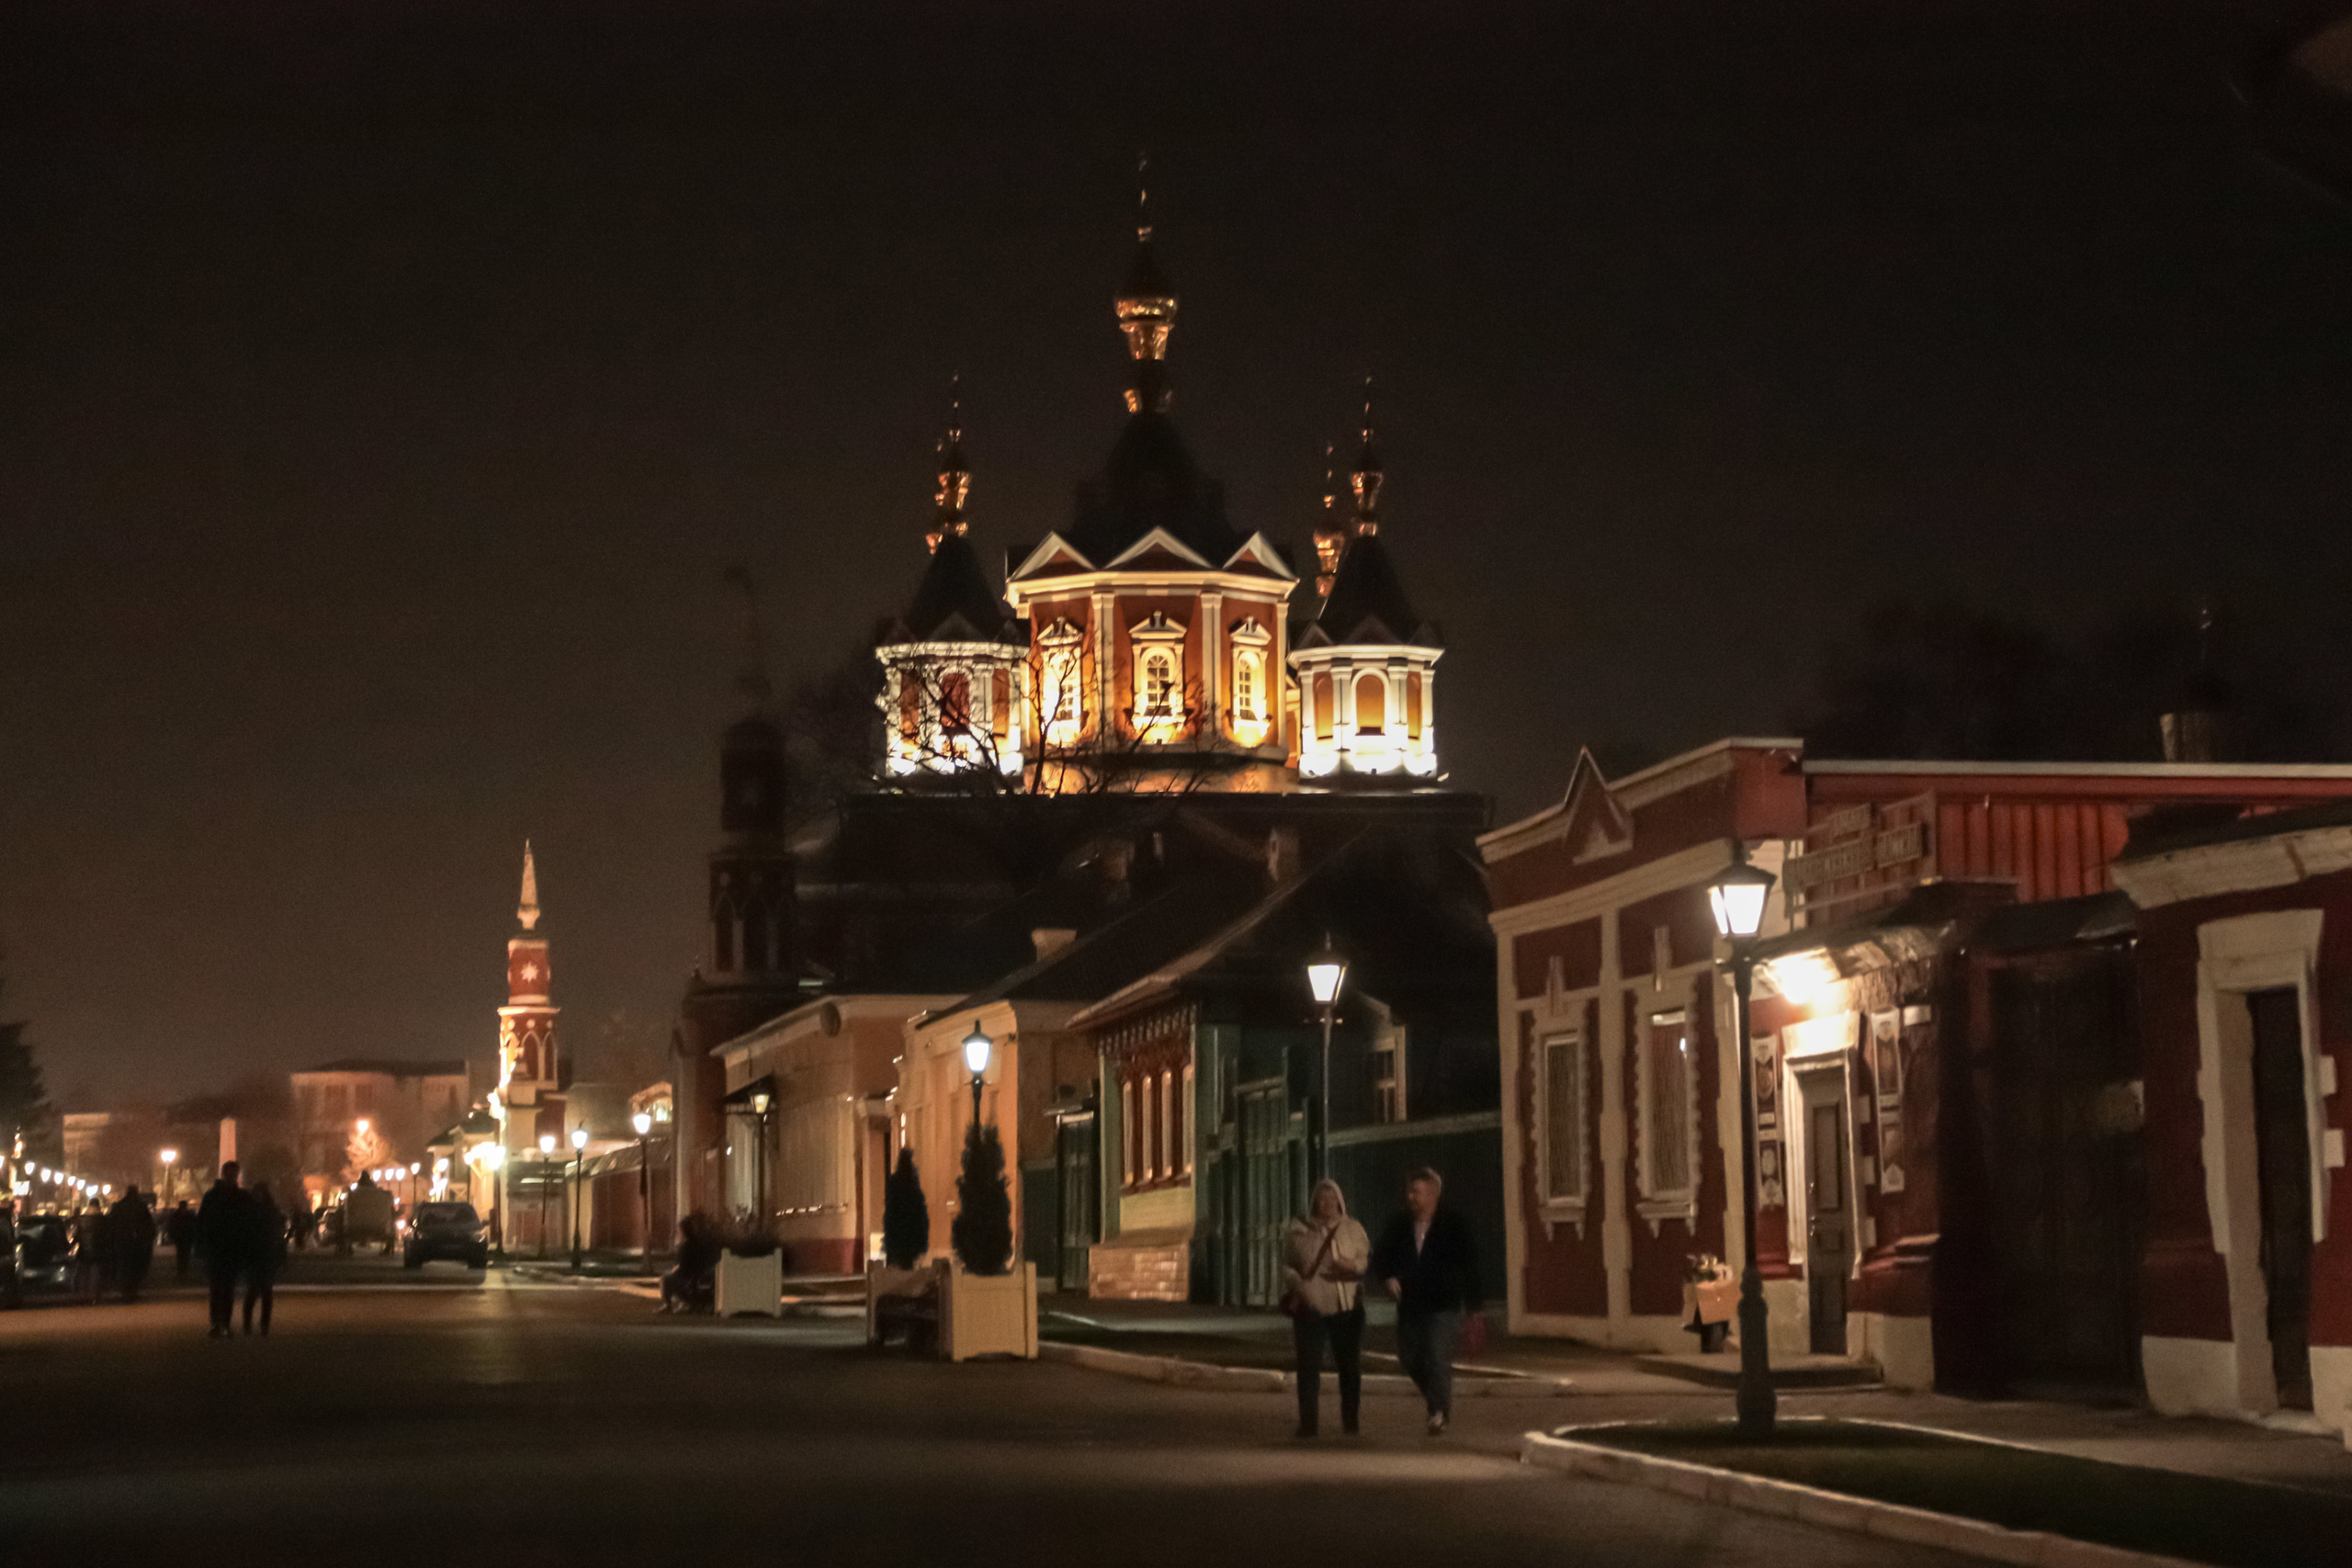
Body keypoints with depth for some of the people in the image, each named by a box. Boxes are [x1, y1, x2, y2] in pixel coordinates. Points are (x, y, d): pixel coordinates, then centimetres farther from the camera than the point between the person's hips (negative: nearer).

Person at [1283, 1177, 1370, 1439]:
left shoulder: (1352, 1230, 8)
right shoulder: (1298, 1231, 5)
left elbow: (1368, 1258, 6)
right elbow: (1287, 1265, 12)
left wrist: (1354, 1266, -16)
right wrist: (1295, 1285, -6)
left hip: (1346, 1308, 1)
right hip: (1310, 1308, -1)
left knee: (1350, 1364, 2)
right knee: (1308, 1365, -5)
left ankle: (1350, 1419, 13)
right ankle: (1307, 1422, 0)